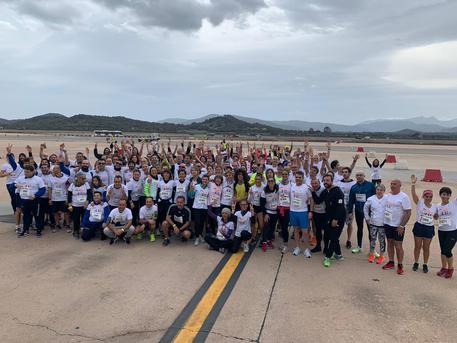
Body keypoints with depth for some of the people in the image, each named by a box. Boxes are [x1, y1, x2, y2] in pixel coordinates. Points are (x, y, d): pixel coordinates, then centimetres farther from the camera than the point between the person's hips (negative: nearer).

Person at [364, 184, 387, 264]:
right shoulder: (371, 199, -5)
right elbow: (365, 208, 9)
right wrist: (367, 218, 8)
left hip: (383, 224, -2)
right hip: (373, 223, 2)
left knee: (382, 240, 10)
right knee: (372, 239, 12)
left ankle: (381, 256, 23)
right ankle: (371, 254, 27)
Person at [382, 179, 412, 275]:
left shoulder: (404, 197, -13)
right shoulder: (388, 196, 6)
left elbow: (408, 213, -14)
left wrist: (402, 226, -17)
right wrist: (384, 221, 10)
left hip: (398, 226, -6)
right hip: (387, 224, 6)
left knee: (398, 245, 0)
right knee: (390, 243, 13)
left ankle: (400, 265, 12)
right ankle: (391, 262, 25)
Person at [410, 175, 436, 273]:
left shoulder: (434, 206, 3)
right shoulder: (419, 203, -6)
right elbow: (413, 194, -23)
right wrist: (413, 184, -35)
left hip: (429, 228, 2)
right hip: (419, 226, -2)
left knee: (426, 248, 10)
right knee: (417, 246, 9)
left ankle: (425, 264, 25)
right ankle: (416, 263, 24)